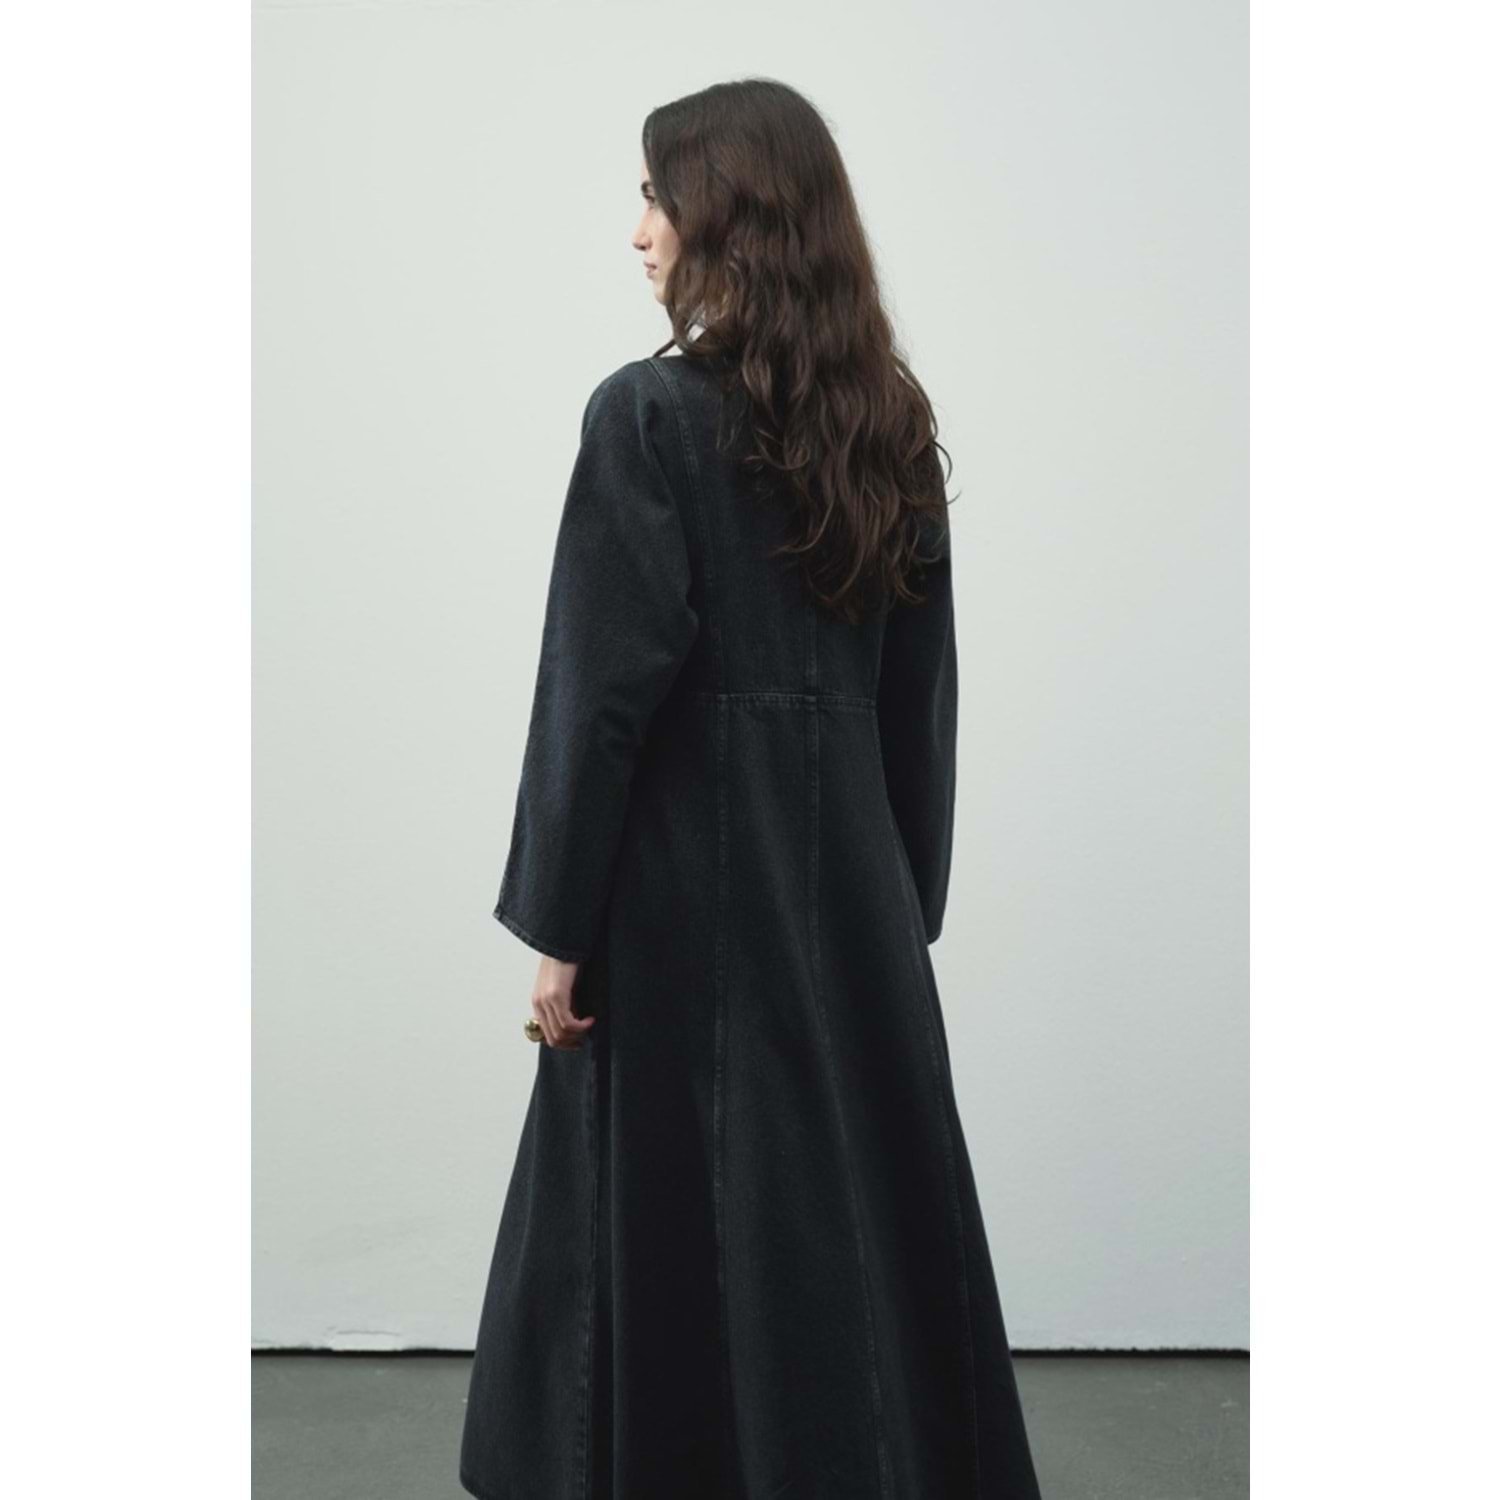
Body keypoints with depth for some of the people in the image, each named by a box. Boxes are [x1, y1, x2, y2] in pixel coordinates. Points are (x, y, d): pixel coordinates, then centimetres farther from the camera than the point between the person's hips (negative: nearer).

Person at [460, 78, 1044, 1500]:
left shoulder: (649, 411, -12)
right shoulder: (890, 417, 6)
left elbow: (602, 686, -15)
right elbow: (923, 686, 9)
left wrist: (560, 928, -8)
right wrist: (902, 891, 16)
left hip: (690, 874, -6)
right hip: (854, 877, 6)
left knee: (676, 1219, 8)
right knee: (870, 1198, 16)